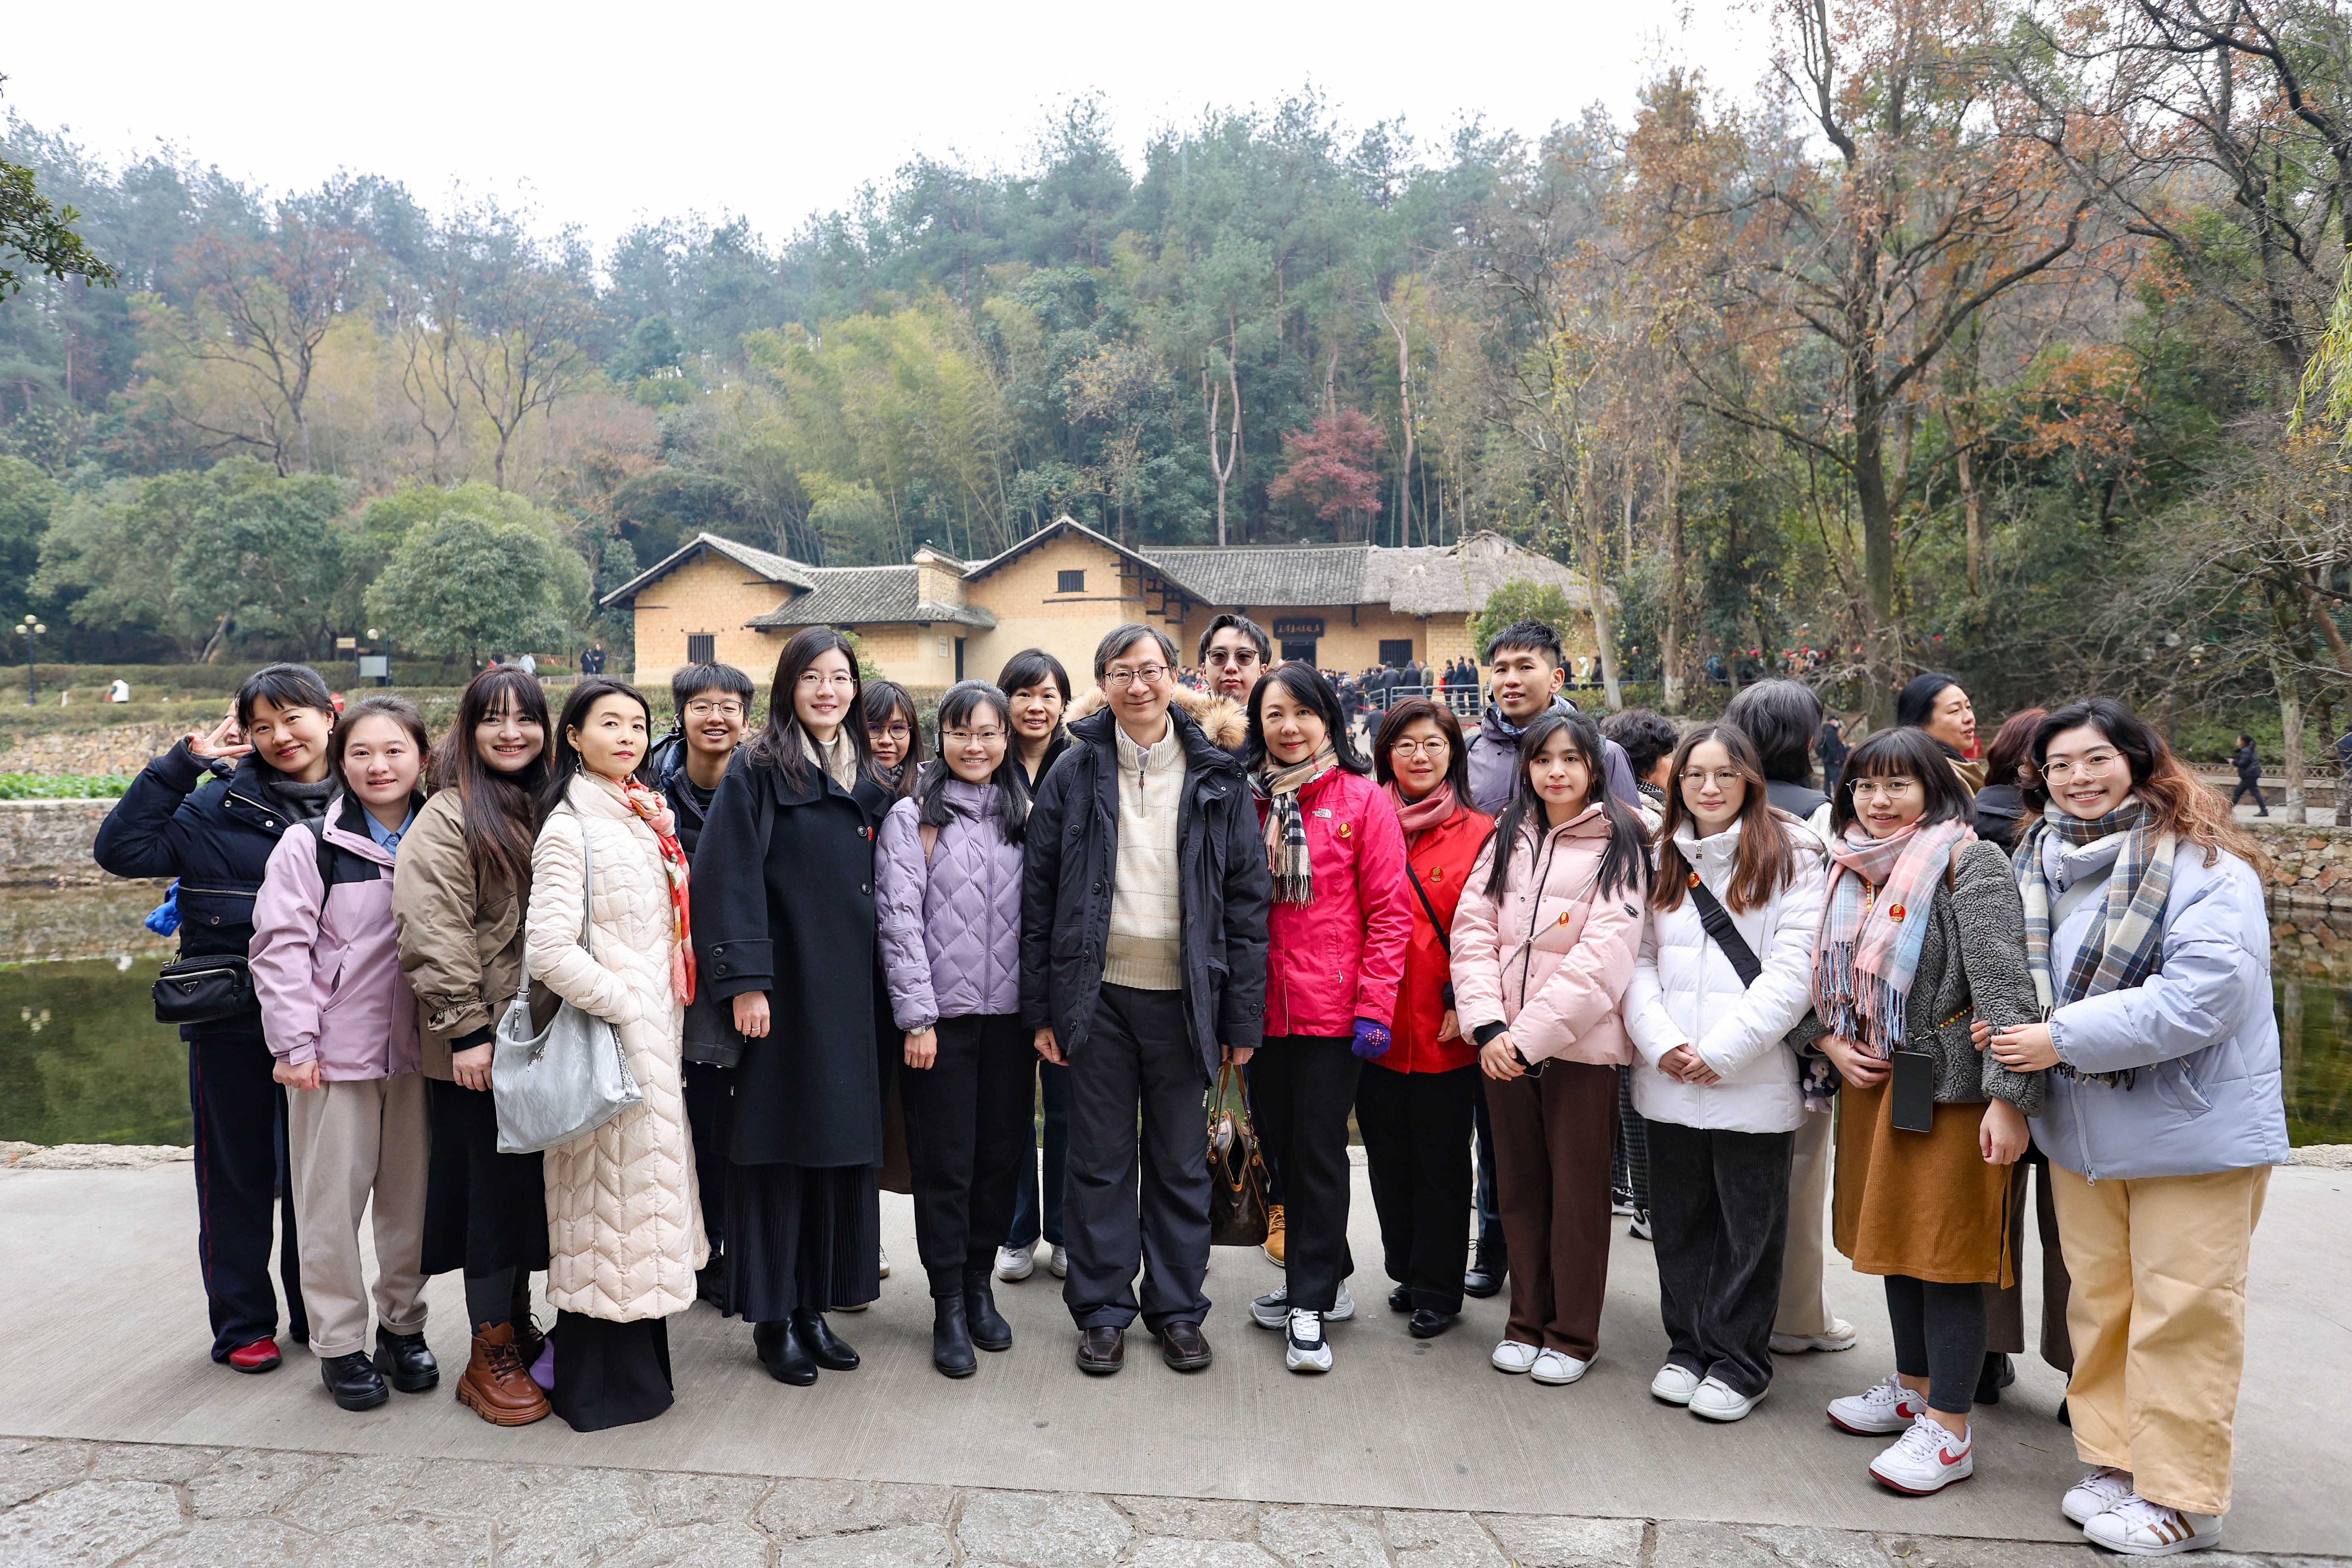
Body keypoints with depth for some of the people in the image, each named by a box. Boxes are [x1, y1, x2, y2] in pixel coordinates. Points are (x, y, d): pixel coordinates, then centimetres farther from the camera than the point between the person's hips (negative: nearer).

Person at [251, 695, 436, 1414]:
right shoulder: (310, 846, -4)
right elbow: (280, 948, -6)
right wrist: (294, 1042, -10)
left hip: (415, 1051, 3)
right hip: (334, 1052, -3)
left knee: (410, 1192, 11)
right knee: (333, 1198, 4)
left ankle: (403, 1326, 26)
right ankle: (339, 1343, 17)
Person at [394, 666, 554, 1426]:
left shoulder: (546, 808, 12)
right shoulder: (449, 816, -9)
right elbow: (435, 933, -16)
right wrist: (465, 1030, -19)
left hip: (538, 1037, 7)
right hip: (480, 1044, -6)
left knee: (530, 1187, 14)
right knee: (495, 1189, 0)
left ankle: (519, 1329, 29)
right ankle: (490, 1360, 14)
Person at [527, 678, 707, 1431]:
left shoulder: (646, 820, 13)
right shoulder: (570, 828, -12)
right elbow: (548, 950, -21)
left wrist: (666, 1016, 13)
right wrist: (625, 1007, -16)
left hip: (654, 1032, 8)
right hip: (608, 1035, -8)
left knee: (639, 1195, 15)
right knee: (608, 1200, 0)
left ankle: (639, 1362, 28)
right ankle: (599, 1386, 14)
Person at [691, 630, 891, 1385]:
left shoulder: (869, 782, 14)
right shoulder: (757, 771, -4)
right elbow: (730, 877, -11)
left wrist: (884, 982, 11)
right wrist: (746, 980, -18)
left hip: (849, 991, 6)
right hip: (781, 987, -5)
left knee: (842, 1143, 8)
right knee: (776, 1143, 1)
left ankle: (816, 1304, 20)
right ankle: (772, 1316, 13)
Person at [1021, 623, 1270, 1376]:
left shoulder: (1215, 777, 2)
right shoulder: (1074, 774, 2)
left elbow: (1247, 898, 2)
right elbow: (1038, 892, 2)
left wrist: (1242, 1016, -2)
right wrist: (1041, 1008, -2)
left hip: (1183, 996, 0)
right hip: (1098, 995, 0)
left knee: (1182, 1164, 11)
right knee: (1100, 1162, 9)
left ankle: (1178, 1309, 26)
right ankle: (1103, 1311, 24)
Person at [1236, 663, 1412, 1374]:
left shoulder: (1362, 800, -5)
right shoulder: (1246, 801, 7)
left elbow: (1390, 912, -7)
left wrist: (1374, 1008, -12)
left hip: (1332, 1012, -5)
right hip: (1263, 1008, 5)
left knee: (1319, 1153, 2)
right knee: (1279, 1147, 14)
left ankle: (1310, 1302, 14)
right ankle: (1325, 1277, 31)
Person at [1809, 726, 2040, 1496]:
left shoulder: (1969, 864, -12)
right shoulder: (1853, 871, 10)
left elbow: (2005, 986, -18)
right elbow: (1829, 977, 19)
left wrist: (2009, 1096, -24)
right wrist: (1832, 1043, 1)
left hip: (1949, 1091, -7)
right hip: (1872, 1085, 8)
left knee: (1946, 1254, -1)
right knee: (1894, 1242, 17)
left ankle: (1950, 1430, 9)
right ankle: (1913, 1389, 33)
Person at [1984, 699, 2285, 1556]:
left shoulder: (2204, 864, -14)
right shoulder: (2037, 863, 6)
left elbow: (2200, 996, -24)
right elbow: (2022, 976, 18)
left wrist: (2063, 1040, -21)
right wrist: (2009, 1031, -3)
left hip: (2193, 1125, -6)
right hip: (2081, 1128, 6)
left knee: (2181, 1313, 2)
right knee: (2098, 1301, 14)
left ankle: (2179, 1500, 15)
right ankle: (2114, 1463, 29)